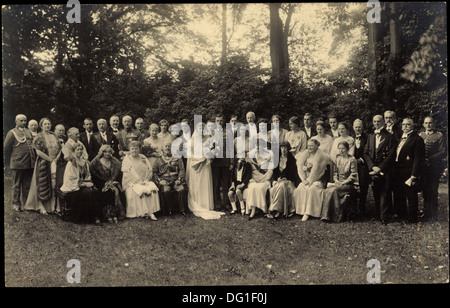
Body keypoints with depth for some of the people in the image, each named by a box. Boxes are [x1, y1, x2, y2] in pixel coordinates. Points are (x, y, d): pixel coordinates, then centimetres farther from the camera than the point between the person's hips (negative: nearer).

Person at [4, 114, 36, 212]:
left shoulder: (28, 132, 14)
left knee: (27, 185, 10)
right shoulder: (12, 133, -3)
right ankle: (16, 204, 13)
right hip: (18, 163, -5)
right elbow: (6, 147, -3)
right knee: (17, 185, 5)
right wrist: (12, 157, 3)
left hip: (29, 163, 5)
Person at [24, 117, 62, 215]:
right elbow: (38, 152, -13)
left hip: (55, 164, 4)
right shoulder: (39, 137, -3)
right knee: (43, 186, -2)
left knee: (54, 185, 3)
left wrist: (56, 159, -5)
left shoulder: (54, 136, 12)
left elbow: (60, 149, 11)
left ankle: (53, 206, 10)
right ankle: (42, 207, 6)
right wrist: (50, 160, -14)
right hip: (43, 164, -4)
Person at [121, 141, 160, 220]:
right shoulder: (126, 159, 7)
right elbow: (127, 173, -5)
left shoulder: (143, 158, 17)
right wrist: (138, 181, -15)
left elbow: (150, 170, 11)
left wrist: (146, 180, -7)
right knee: (139, 191, -33)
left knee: (153, 189, -26)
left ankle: (151, 212, -27)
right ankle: (146, 213, -29)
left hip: (145, 181, 3)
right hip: (132, 182, -3)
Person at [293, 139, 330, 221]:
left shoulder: (321, 156, -4)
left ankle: (307, 212, -29)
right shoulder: (304, 154, 11)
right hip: (306, 179, 4)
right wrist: (304, 179, -9)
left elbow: (316, 170, -12)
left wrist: (309, 180, -17)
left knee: (311, 189, -31)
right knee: (299, 189, -24)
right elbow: (300, 167, 3)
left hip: (317, 180, -4)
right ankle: (301, 210, -19)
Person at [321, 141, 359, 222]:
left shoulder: (352, 160, -5)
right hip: (338, 183, 5)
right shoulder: (337, 158, 13)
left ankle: (336, 216, -22)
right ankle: (326, 215, -23)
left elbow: (353, 175, -7)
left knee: (333, 190, -31)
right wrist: (336, 180, -1)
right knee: (326, 191, -26)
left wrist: (343, 183, -15)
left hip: (348, 184, -5)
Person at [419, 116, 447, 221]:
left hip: (434, 167, -4)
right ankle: (426, 213, 18)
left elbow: (443, 152, -6)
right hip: (423, 167, 4)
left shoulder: (439, 136, 0)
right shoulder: (420, 135, 15)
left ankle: (433, 215, 7)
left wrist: (430, 159, -16)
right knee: (425, 190, 9)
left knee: (432, 191, -3)